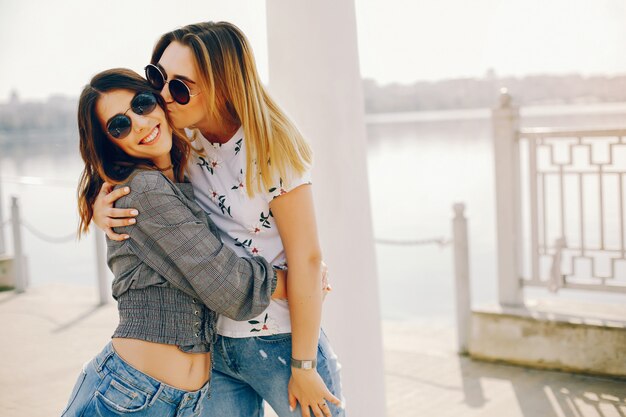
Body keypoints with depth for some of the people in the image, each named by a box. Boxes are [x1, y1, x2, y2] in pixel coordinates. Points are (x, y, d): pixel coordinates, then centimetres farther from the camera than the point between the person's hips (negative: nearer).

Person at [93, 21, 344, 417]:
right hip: (212, 346, 5)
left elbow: (306, 258, -18)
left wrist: (302, 366, -15)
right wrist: (100, 206, -14)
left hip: (279, 343, -5)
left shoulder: (270, 150, -18)